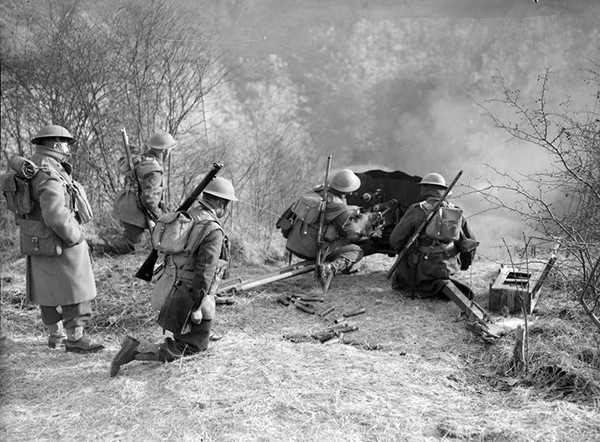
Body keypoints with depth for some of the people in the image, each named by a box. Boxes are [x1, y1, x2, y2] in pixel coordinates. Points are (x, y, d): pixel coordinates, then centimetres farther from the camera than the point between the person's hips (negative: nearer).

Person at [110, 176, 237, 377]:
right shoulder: (213, 231, -20)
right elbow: (204, 272, -24)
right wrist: (196, 307, -21)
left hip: (172, 290, 10)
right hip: (190, 298, -9)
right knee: (191, 348, 1)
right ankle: (137, 349, -9)